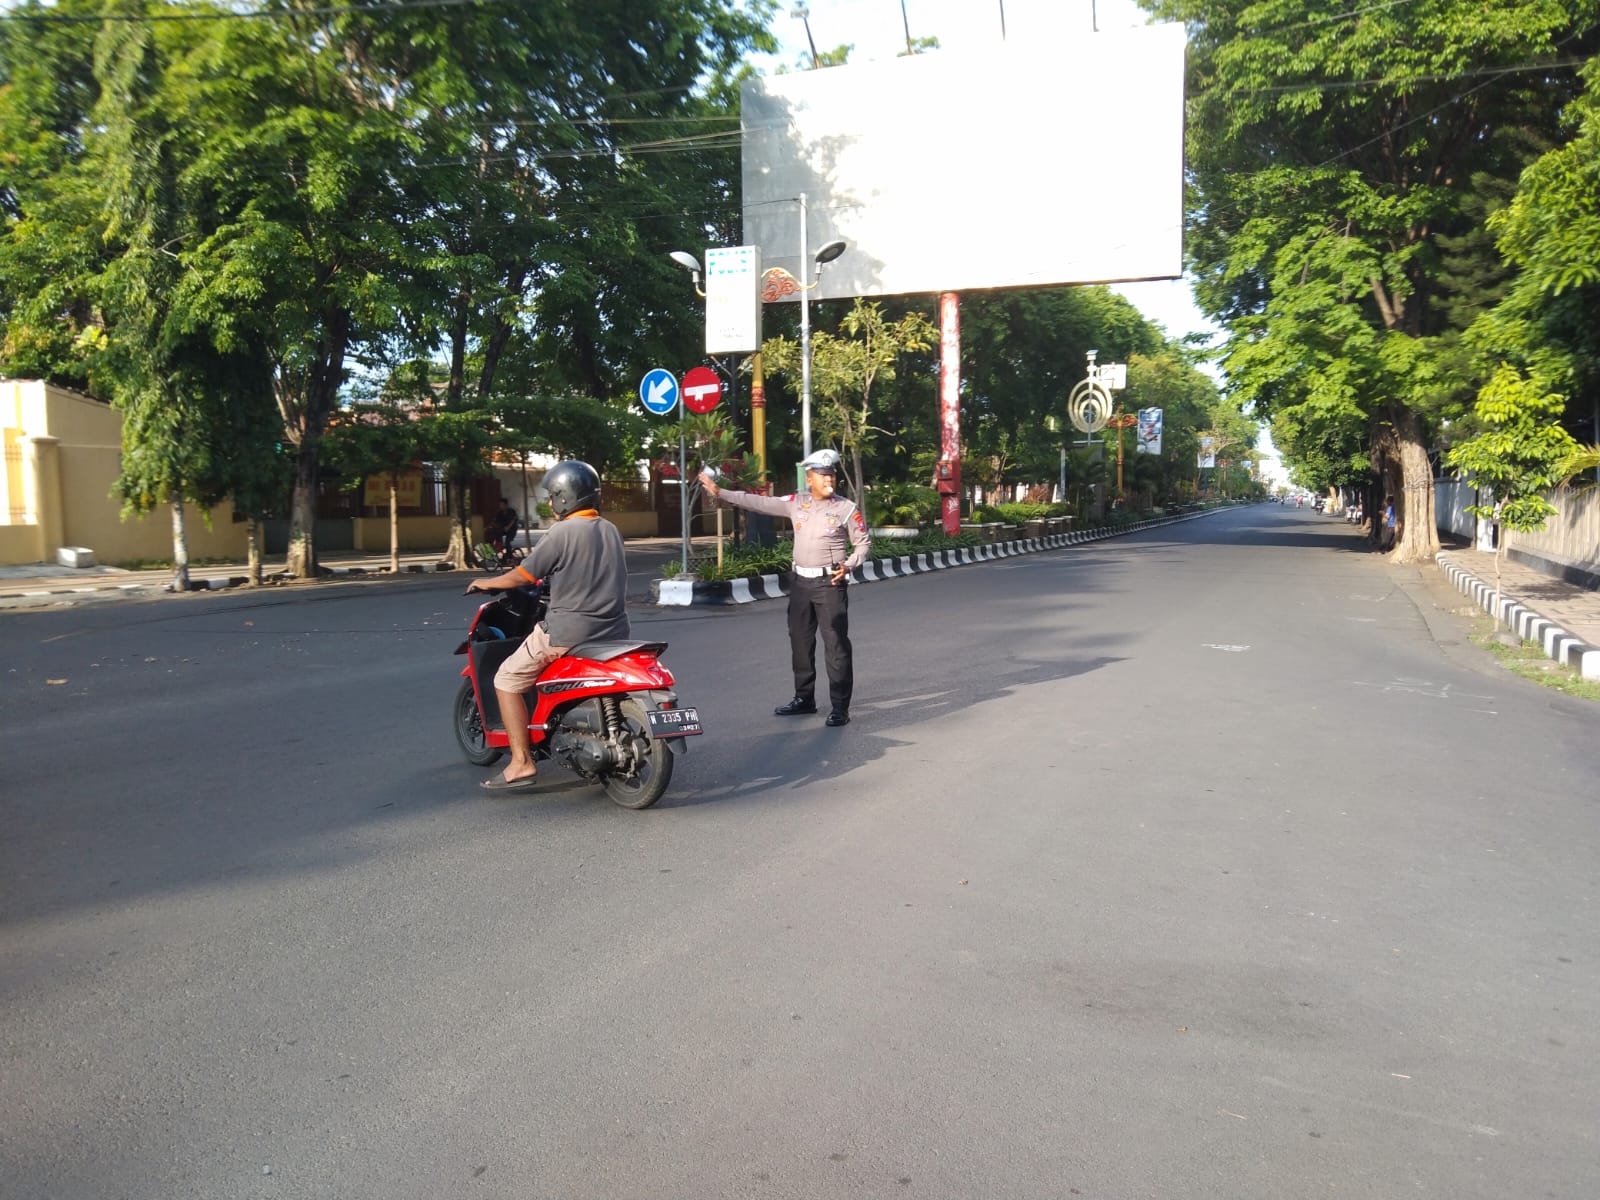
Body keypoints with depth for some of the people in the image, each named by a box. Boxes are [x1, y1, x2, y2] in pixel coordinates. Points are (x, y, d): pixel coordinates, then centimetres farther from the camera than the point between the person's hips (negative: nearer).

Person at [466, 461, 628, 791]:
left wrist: (486, 583, 11)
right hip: (613, 628, 8)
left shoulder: (562, 532, -11)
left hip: (568, 631, -7)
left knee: (508, 680, 5)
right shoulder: (611, 531, 11)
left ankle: (522, 763, 0)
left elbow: (523, 576, -7)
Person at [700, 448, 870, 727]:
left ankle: (840, 707, -1)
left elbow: (864, 543, 1)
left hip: (829, 583, -5)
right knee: (800, 642, 14)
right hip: (801, 582, 5)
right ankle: (804, 698, 27)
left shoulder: (846, 508, -6)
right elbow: (759, 502, 8)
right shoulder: (795, 503, 5)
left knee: (836, 645, -6)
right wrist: (720, 492, 5)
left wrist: (848, 565, -17)